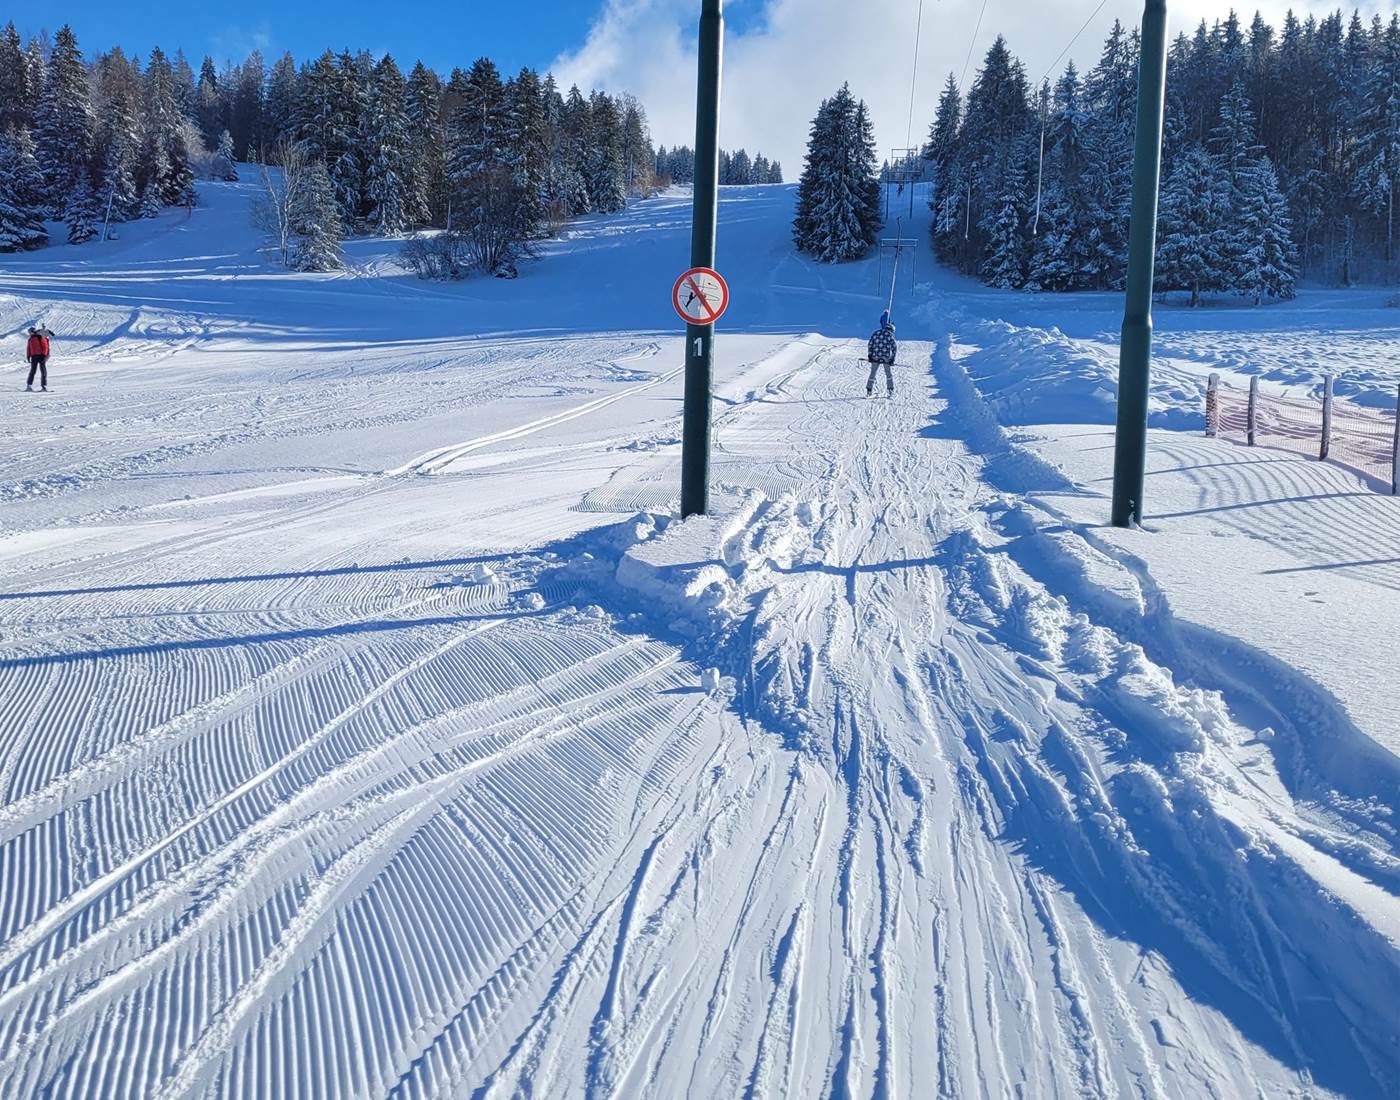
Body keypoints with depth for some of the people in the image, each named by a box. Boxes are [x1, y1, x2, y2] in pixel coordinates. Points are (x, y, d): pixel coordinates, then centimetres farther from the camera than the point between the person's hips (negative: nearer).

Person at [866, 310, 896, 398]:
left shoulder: (875, 333, 8)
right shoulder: (889, 335, -1)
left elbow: (870, 345, 5)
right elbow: (894, 347, -5)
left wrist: (869, 355, 9)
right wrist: (892, 359, 0)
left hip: (875, 357, 2)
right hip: (886, 357, -2)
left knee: (873, 374, 10)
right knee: (889, 374, 13)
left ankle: (869, 391, 6)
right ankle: (891, 391, 10)